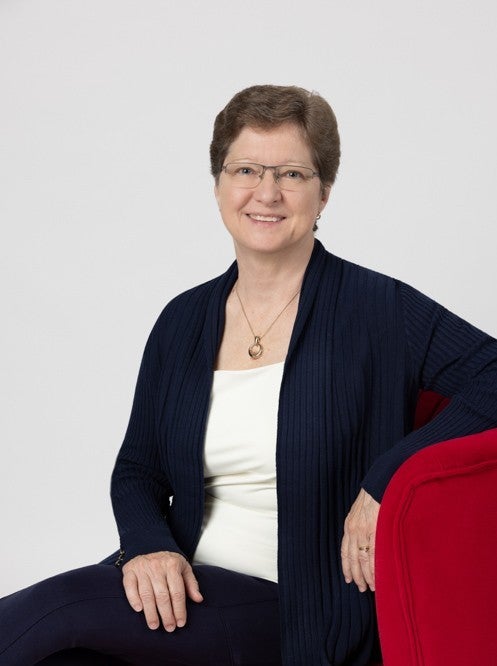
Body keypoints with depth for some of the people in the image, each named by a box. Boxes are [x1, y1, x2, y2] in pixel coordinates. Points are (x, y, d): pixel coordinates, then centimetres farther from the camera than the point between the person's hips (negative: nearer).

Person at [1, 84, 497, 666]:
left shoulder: (377, 309, -5)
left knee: (50, 610, -25)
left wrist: (385, 480, -21)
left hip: (297, 614, -4)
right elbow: (136, 469, 14)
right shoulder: (184, 320, 10)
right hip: (182, 585, 4)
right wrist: (147, 546, -8)